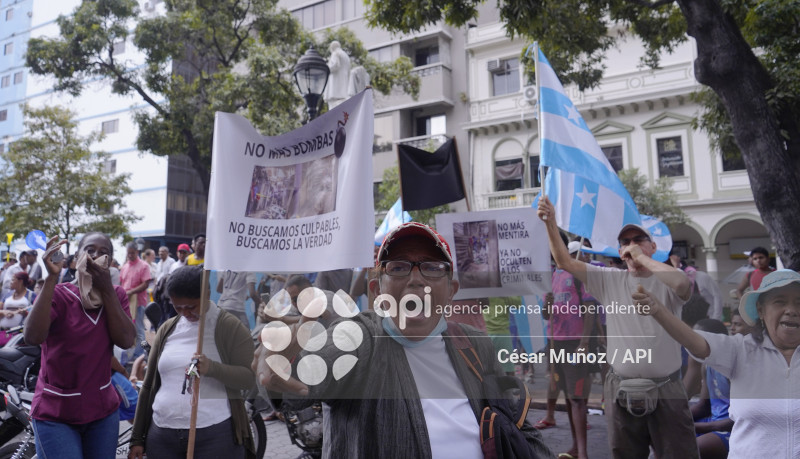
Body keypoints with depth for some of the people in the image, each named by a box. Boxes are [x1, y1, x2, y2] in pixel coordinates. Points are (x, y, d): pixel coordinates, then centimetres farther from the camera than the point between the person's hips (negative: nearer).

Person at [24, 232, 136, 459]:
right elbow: (32, 337, -29)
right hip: (55, 414, -4)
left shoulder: (116, 295, 2)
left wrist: (107, 289, -16)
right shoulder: (57, 294, -10)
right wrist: (52, 277, -32)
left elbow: (126, 341, -12)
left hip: (103, 410, 4)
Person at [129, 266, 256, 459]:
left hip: (216, 434, -4)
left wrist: (212, 368, -28)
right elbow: (149, 385, 13)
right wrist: (137, 438, 13)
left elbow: (248, 378, -11)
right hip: (162, 434, 4)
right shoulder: (167, 329, 9)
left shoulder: (231, 327, -4)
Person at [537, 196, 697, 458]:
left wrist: (643, 258, -16)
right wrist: (550, 223, -11)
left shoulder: (666, 284, -4)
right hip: (621, 391, 3)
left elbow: (682, 282, -29)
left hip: (666, 391, -2)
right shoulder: (609, 280, 4)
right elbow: (565, 263, -1)